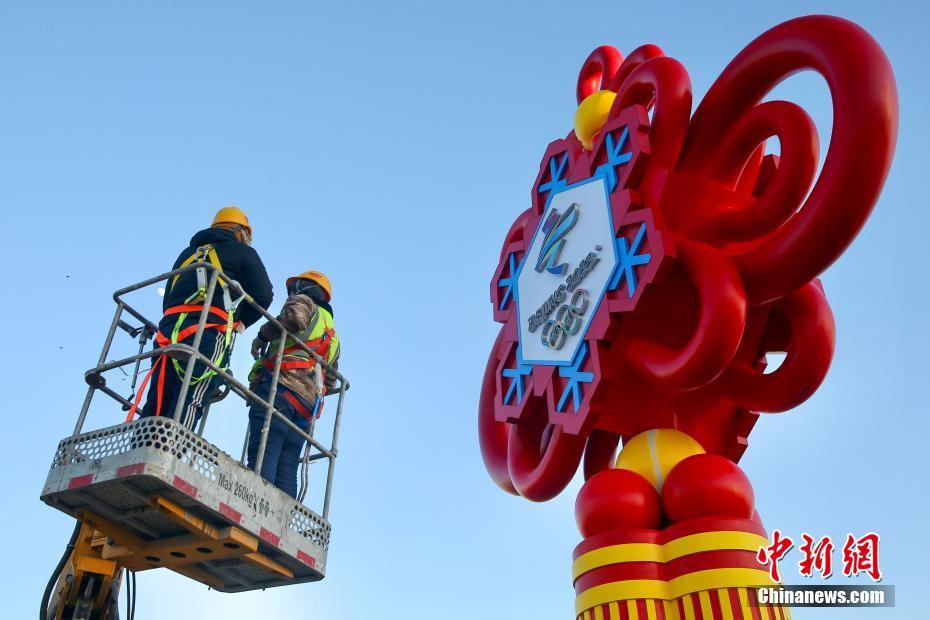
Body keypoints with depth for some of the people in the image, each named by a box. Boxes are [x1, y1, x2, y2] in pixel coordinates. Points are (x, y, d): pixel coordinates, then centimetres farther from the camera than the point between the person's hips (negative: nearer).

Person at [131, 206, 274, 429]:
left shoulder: (188, 253, 33)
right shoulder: (242, 252, 16)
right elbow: (263, 295, 4)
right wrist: (239, 322, 19)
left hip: (169, 330, 5)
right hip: (209, 333, -5)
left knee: (155, 410, 1)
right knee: (189, 403, -16)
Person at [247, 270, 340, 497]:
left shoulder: (304, 302, 13)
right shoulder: (332, 337, 35)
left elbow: (294, 316, -13)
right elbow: (330, 381, 32)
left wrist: (262, 336, -2)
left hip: (280, 386, -7)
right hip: (307, 404, 7)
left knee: (262, 453, -18)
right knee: (287, 468, 2)